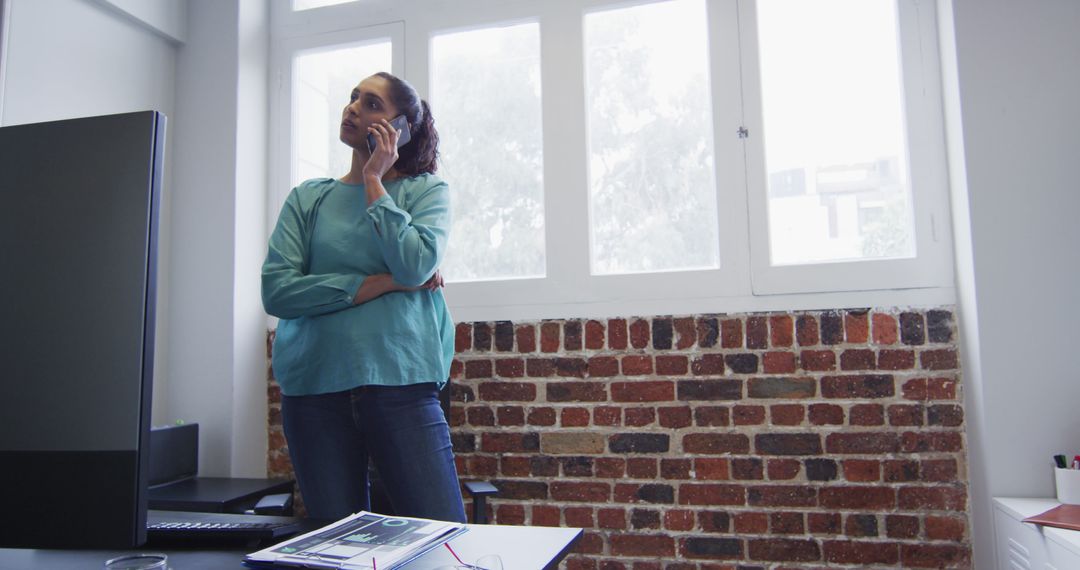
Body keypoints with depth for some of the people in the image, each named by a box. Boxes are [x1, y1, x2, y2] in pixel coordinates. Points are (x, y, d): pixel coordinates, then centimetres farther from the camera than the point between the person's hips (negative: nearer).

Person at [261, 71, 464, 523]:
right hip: (313, 388, 2)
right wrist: (384, 283, -8)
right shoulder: (308, 198, 10)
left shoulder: (426, 190, 6)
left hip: (401, 383, -2)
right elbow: (276, 291, -3)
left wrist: (373, 181, -4)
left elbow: (414, 266, -13)